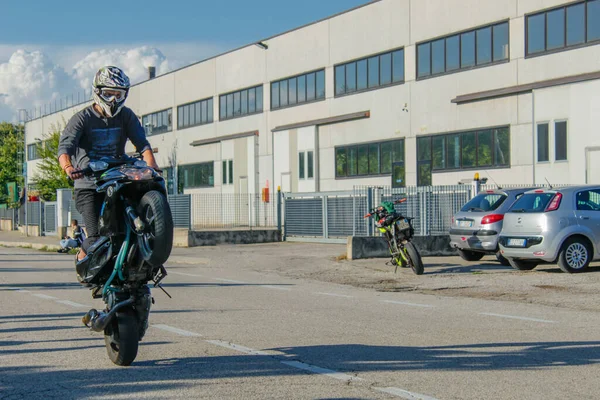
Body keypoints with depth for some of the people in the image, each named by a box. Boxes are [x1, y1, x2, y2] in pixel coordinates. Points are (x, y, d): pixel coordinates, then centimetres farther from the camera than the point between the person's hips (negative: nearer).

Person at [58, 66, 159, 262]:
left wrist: (151, 164, -23)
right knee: (96, 237, -15)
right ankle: (82, 257, 16)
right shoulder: (82, 118, -2)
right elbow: (64, 146, -15)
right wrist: (68, 167, -37)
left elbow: (141, 142, -3)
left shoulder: (126, 116, 9)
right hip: (88, 186, -3)